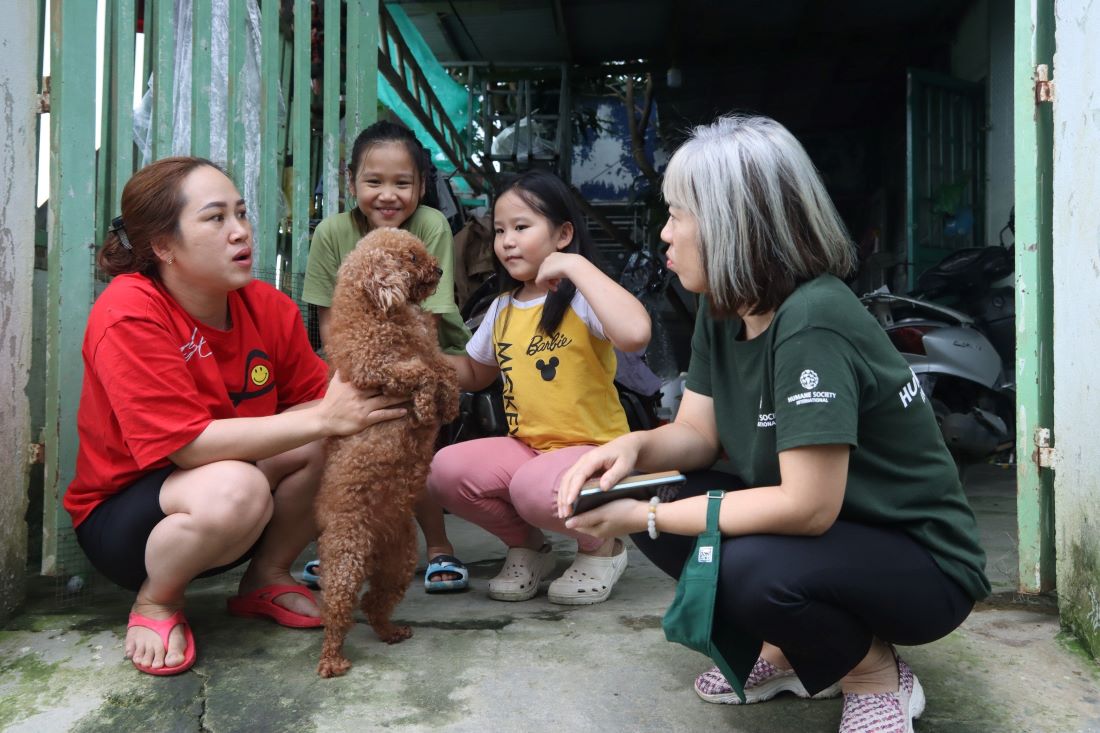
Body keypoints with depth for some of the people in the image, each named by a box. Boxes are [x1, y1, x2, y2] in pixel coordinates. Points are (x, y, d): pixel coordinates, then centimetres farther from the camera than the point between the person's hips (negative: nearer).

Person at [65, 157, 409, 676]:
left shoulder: (267, 306, -6)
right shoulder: (128, 313, -24)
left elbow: (314, 398, -6)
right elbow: (186, 443, -30)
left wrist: (354, 395, -30)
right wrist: (323, 418, -35)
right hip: (120, 515, -5)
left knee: (340, 443, -18)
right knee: (235, 488, -37)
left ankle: (266, 576, 3)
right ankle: (156, 602, -6)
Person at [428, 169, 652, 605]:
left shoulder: (580, 299, -13)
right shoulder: (502, 309, 9)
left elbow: (635, 333, -37)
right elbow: (475, 372, 26)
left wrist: (576, 265, -28)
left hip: (591, 449, -6)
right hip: (524, 446, 6)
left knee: (535, 487, -36)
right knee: (445, 471, -17)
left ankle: (602, 547, 0)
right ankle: (526, 545, 10)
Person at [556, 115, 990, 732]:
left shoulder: (813, 323, -29)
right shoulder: (725, 310, -3)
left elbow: (807, 505, -32)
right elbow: (697, 434, 1)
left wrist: (646, 518, -26)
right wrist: (633, 447, -21)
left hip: (921, 565, -8)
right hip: (820, 529, 8)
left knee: (749, 569, -34)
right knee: (658, 500, -9)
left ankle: (876, 674, -1)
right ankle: (792, 652, 10)